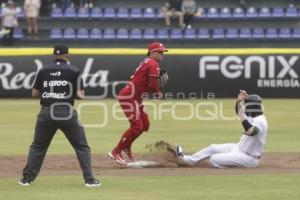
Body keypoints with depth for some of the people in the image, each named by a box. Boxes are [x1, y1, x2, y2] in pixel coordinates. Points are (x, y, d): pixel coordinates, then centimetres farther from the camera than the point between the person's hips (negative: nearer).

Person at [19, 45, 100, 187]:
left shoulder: (43, 71, 6)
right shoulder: (73, 71, -1)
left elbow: (35, 93, 9)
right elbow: (80, 95, -5)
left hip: (46, 112, 2)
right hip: (67, 113, -2)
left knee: (37, 146, 15)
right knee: (82, 147, 7)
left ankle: (27, 178, 11)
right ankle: (89, 179, 1)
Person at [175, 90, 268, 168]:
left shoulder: (260, 121, -25)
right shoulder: (253, 117, 6)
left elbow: (250, 132, -46)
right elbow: (239, 112, 22)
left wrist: (242, 116, -45)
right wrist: (239, 101, 4)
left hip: (248, 157, -10)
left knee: (214, 159, -19)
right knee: (213, 148, 15)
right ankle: (187, 160, 26)